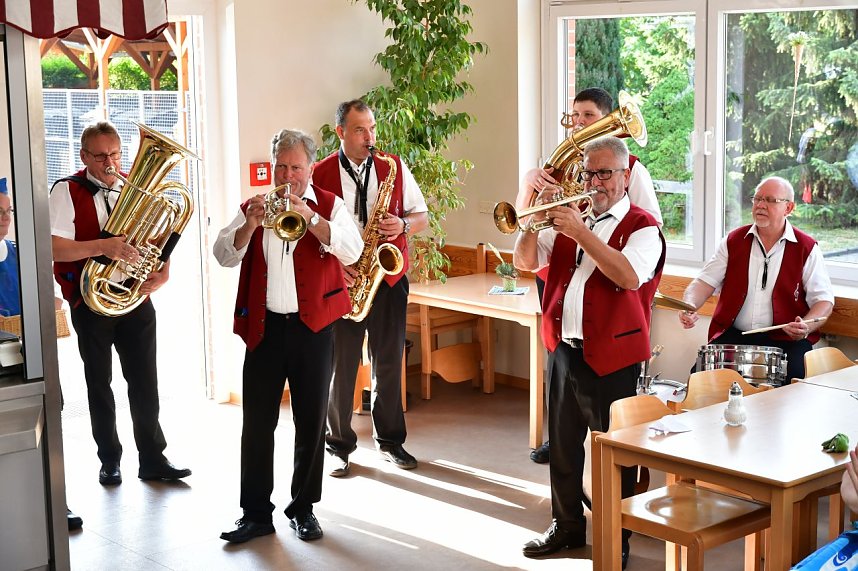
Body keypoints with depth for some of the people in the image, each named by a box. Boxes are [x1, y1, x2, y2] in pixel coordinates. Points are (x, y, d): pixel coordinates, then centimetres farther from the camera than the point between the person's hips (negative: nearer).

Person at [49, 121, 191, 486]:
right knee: (99, 384, 9)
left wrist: (160, 276, -10)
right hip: (91, 302, -3)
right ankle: (109, 460, 20)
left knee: (145, 381, 3)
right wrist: (102, 246, -30)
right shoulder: (67, 191, -6)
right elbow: (52, 248, -19)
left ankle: (153, 459, 11)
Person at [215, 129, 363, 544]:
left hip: (313, 327, -1)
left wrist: (308, 216, -23)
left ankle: (303, 509, 18)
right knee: (257, 422, 2)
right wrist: (249, 226, -18)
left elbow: (351, 250, -13)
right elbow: (224, 255, 0)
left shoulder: (329, 206, 4)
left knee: (311, 421, 6)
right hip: (264, 327, 2)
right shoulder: (254, 206, 11)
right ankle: (256, 512, 11)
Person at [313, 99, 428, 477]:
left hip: (389, 279, 2)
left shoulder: (395, 168, 4)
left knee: (389, 363, 9)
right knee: (341, 366, 3)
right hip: (342, 282, -2)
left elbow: (422, 216, 9)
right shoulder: (320, 175, -3)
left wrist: (403, 224, -12)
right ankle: (339, 446, 17)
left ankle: (390, 440, 23)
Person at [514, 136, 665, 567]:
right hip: (563, 350, 6)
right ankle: (567, 525, 32)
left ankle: (616, 540, 15)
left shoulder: (643, 227, -5)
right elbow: (524, 262, 8)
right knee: (562, 445, 16)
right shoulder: (569, 218, 13)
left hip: (610, 357, -6)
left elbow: (628, 276, -25)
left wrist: (581, 232, -26)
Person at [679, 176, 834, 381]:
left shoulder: (807, 248, 3)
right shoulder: (734, 241, 10)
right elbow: (705, 282, 5)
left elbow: (824, 299, 1)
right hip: (733, 335, 2)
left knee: (794, 377, -30)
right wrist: (689, 307, -17)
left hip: (786, 338, -2)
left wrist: (806, 327, -19)